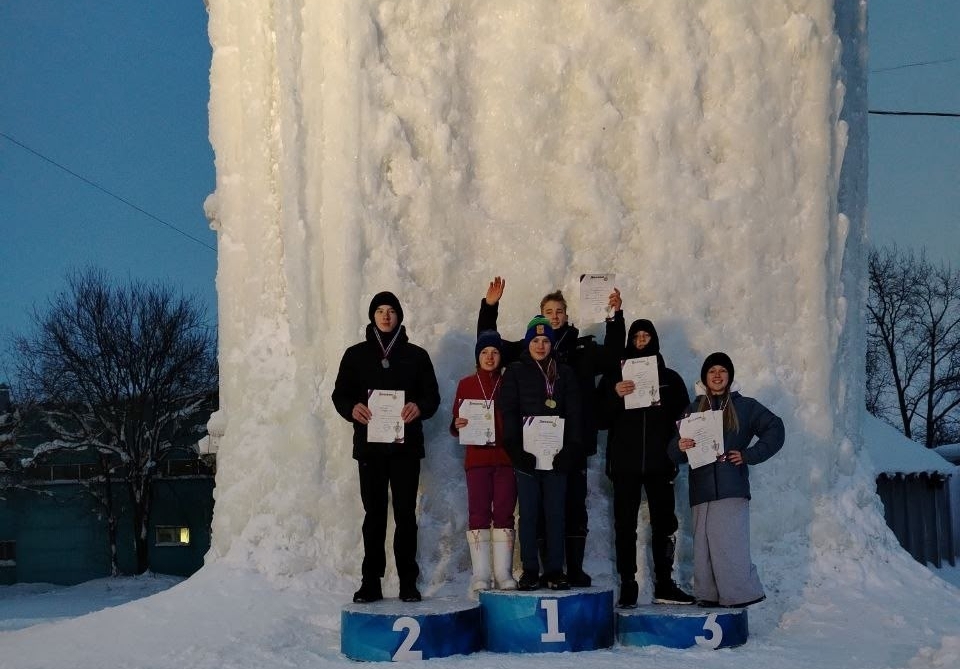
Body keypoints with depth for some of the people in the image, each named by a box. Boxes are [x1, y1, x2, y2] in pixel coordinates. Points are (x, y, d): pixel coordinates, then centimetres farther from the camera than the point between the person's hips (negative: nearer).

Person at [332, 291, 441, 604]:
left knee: (406, 513, 0)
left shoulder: (416, 355, 9)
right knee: (374, 514, 4)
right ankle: (371, 582, 9)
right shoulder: (356, 354, 10)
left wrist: (419, 407, -15)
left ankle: (408, 582, 6)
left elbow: (432, 395, 7)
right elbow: (340, 393, 9)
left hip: (405, 445, 0)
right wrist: (352, 408, -14)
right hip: (369, 445, 1)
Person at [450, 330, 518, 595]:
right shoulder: (466, 384, 9)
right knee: (478, 513, -3)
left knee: (504, 513, -1)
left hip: (505, 457, 0)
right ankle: (480, 575, 0)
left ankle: (504, 574, 4)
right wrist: (458, 425, -13)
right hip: (477, 458, 0)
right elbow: (455, 425, 10)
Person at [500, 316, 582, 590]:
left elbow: (573, 413, 8)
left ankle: (555, 570, 7)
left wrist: (571, 448, -3)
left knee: (555, 513, 2)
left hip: (556, 454, 2)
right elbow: (509, 411, 0)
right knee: (529, 513, 1)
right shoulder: (515, 371, 7)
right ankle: (530, 570, 5)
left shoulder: (564, 373, 13)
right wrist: (515, 448, -11)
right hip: (526, 453, -1)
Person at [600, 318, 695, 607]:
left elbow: (683, 416, 11)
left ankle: (664, 586, 8)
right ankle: (627, 586, 1)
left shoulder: (670, 378, 12)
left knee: (664, 523, 1)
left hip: (659, 462, 1)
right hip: (625, 462, -1)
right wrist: (615, 395, -16)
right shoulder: (615, 376, 9)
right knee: (625, 526, -2)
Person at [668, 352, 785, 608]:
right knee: (703, 545, -2)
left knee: (729, 544, -13)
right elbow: (674, 454, 14)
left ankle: (740, 594, -7)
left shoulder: (745, 407, 11)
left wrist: (748, 455, -1)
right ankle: (708, 596, 2)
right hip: (701, 489, 3)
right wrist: (680, 447, -10)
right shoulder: (693, 410, 17)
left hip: (732, 490, -3)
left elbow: (775, 430, 8)